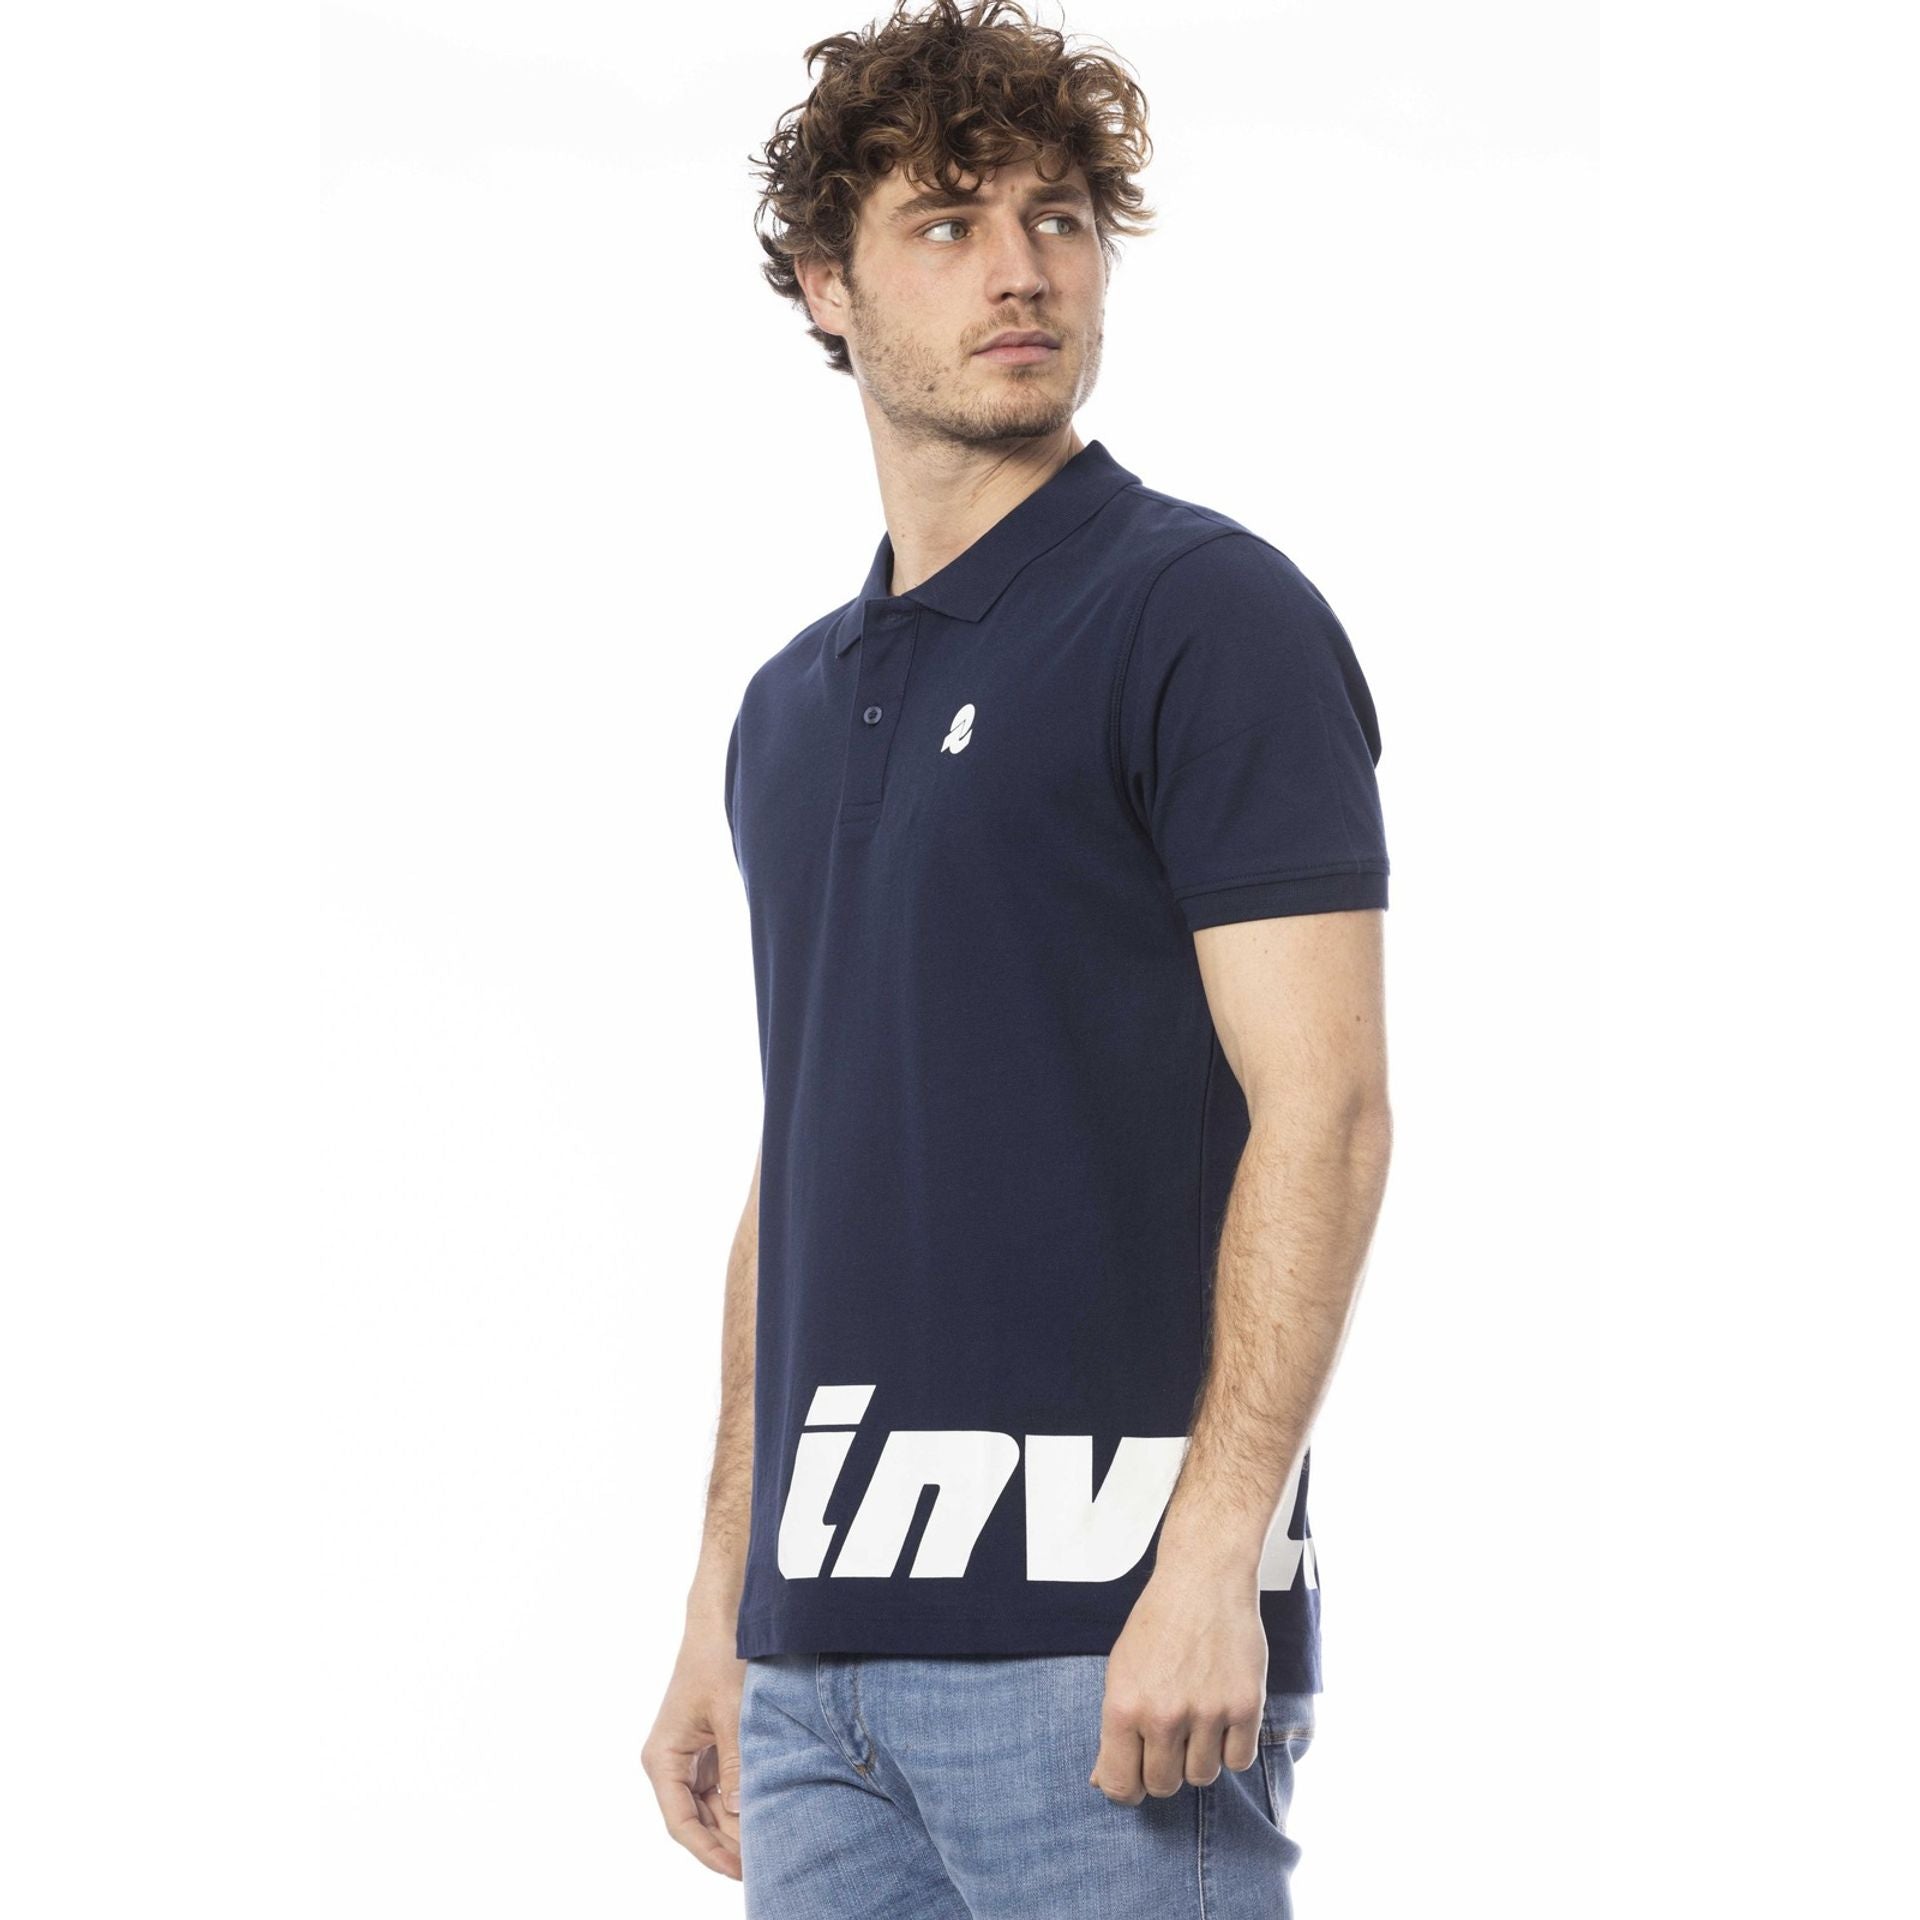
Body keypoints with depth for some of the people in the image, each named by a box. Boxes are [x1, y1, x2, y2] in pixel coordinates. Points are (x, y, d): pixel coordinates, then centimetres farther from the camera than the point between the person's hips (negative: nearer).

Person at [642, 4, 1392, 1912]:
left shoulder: (1206, 612, -5)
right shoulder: (792, 705, 17)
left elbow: (1322, 1110, -12)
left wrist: (1211, 1560, -21)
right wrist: (724, 1607, 17)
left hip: (1101, 1630, -7)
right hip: (822, 1654, 7)